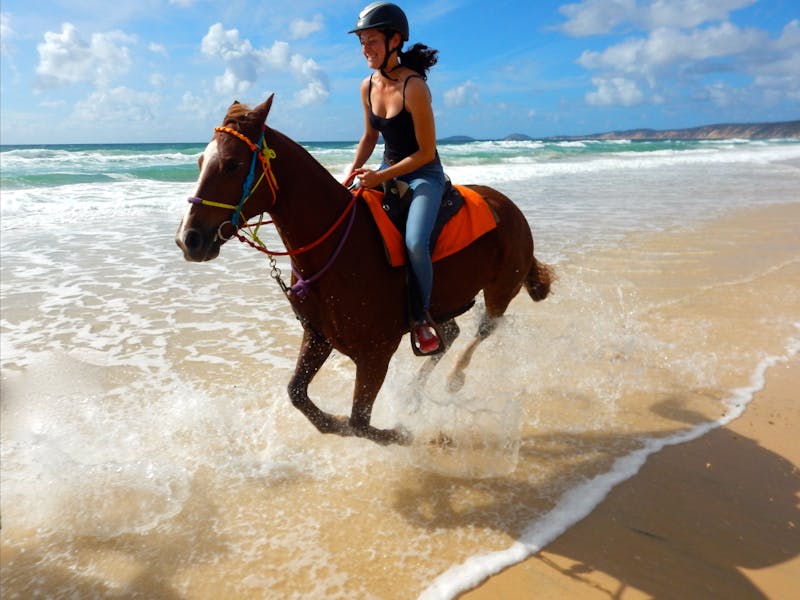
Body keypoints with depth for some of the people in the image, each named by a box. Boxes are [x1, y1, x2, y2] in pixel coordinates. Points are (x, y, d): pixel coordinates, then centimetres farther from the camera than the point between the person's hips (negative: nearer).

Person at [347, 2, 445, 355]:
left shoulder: (413, 87, -20)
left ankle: (422, 315, -5)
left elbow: (426, 153, -19)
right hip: (386, 173, 8)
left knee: (414, 243, -30)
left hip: (423, 176, -8)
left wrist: (381, 177, -22)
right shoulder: (368, 87, 1)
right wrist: (351, 175, 3)